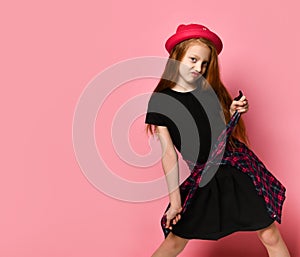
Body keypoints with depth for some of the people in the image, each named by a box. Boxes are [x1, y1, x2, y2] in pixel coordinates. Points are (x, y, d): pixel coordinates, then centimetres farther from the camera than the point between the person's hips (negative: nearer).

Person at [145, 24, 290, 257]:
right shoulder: (160, 100, -6)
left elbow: (225, 130, 10)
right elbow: (169, 153, -8)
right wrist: (175, 199, -10)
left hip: (239, 166, 3)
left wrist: (233, 113, -11)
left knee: (270, 237, 1)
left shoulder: (211, 89, 4)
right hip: (203, 177, -2)